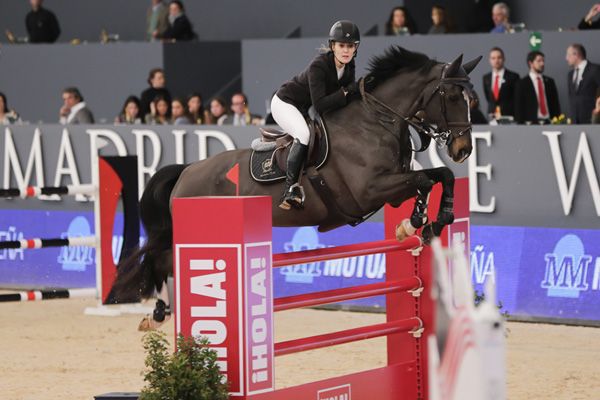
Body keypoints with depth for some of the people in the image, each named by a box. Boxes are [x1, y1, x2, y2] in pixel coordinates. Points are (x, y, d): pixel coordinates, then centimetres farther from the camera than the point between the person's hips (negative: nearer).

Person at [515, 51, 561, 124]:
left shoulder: (549, 81, 14)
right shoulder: (522, 83, 3)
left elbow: (555, 104, 15)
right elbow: (518, 107, 0)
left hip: (549, 123, 3)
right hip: (531, 123, -3)